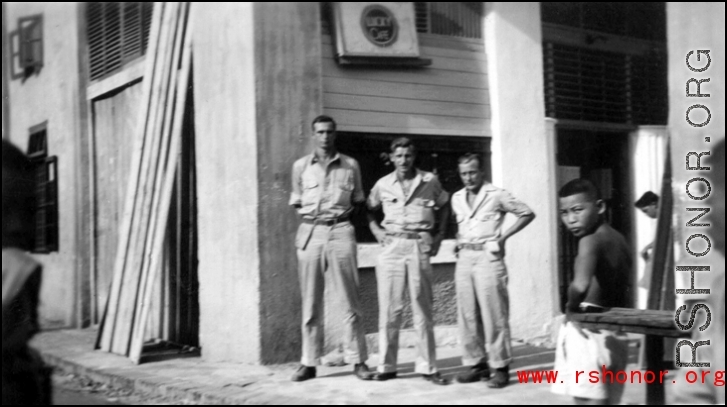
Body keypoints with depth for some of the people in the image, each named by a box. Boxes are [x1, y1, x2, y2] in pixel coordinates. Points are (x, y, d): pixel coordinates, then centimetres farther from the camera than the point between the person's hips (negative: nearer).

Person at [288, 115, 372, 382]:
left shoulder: (350, 165, 9)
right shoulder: (300, 166, 10)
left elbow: (358, 202, 15)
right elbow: (296, 202, 16)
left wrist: (344, 214, 1)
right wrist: (308, 215, 2)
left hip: (340, 232, -1)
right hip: (310, 232, 1)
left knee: (350, 300, -1)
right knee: (310, 302, 3)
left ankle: (358, 360, 5)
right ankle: (309, 362, 10)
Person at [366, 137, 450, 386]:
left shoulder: (430, 182, 5)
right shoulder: (383, 185, 7)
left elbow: (444, 206, 20)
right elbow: (369, 209, 21)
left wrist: (439, 235, 10)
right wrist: (375, 229, 5)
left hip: (420, 247, 0)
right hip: (392, 247, 1)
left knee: (422, 309, 3)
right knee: (389, 308, 1)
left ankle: (427, 367, 10)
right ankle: (387, 366, 10)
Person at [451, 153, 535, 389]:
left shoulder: (496, 195, -4)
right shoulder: (457, 198, 13)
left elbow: (527, 213, -1)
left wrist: (503, 237, -6)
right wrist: (458, 241, 10)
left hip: (488, 257, -6)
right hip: (464, 258, 6)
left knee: (494, 315, -6)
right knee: (467, 315, 6)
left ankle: (501, 367, 1)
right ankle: (476, 364, 15)